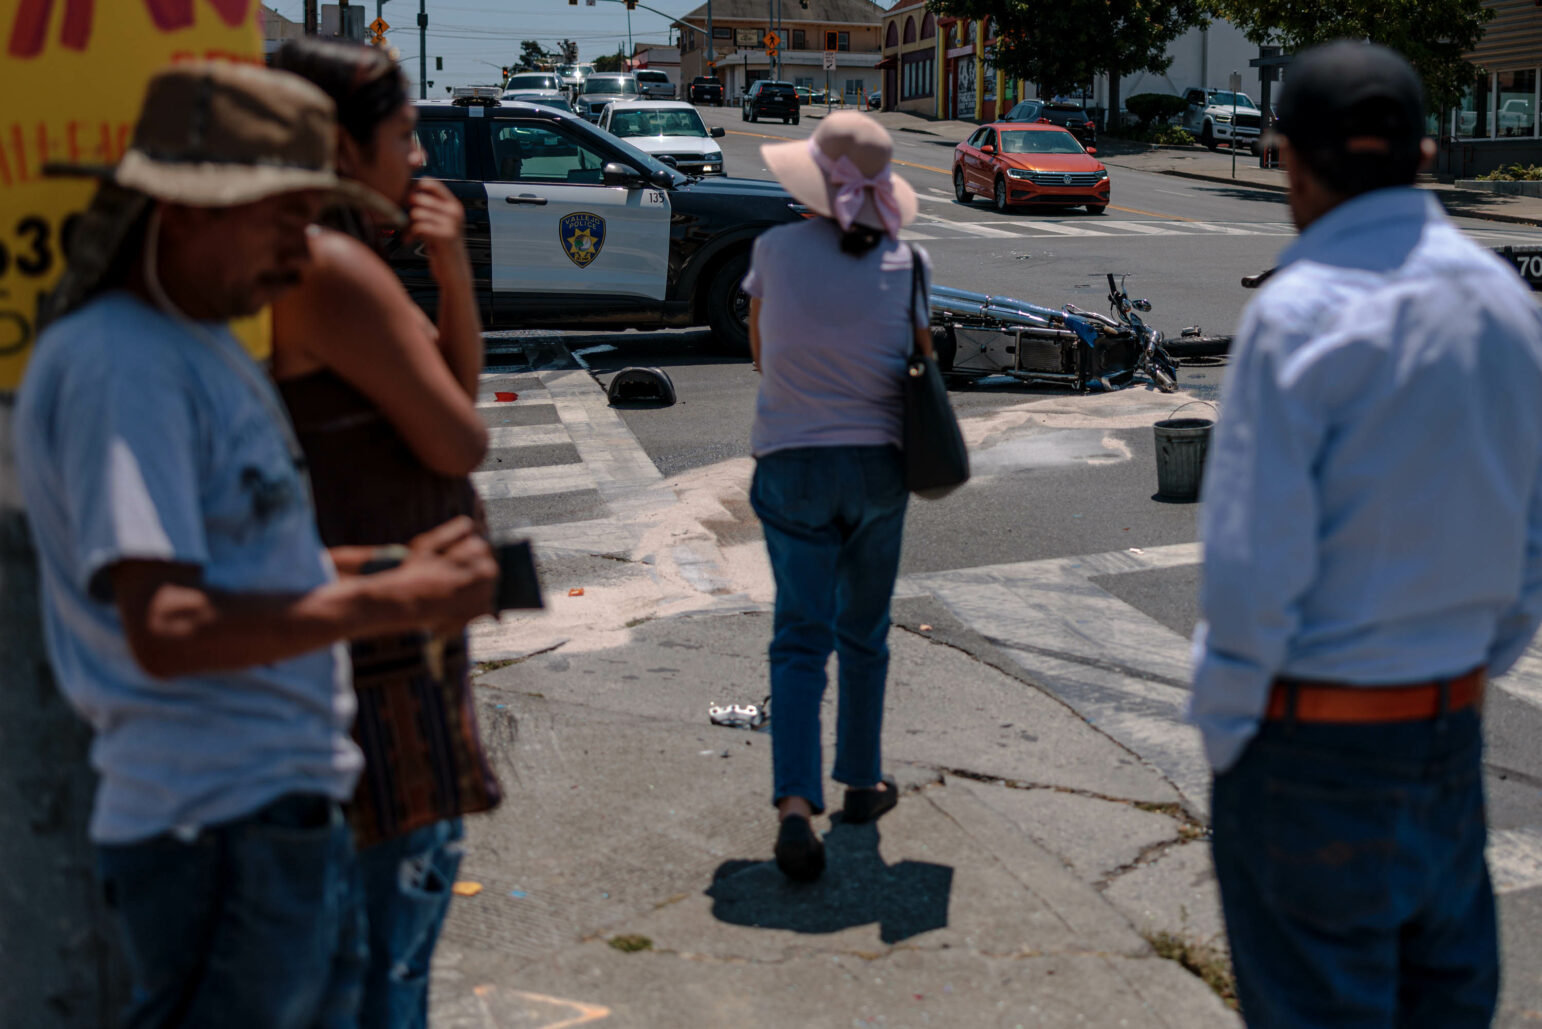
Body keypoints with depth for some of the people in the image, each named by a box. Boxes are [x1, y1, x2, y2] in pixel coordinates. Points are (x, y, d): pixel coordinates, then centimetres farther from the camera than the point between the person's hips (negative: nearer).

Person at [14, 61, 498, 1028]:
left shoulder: (207, 343, 16)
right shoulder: (119, 364, -17)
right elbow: (165, 630, -25)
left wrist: (385, 563, 8)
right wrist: (389, 601, -21)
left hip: (292, 808, 10)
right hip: (221, 832, -10)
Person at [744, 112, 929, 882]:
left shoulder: (776, 250, -6)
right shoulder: (905, 261, -4)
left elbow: (762, 352, 7)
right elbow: (923, 363, 6)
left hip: (793, 463, -1)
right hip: (879, 462, 1)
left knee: (801, 638, 0)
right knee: (863, 633, 17)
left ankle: (795, 800, -16)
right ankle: (861, 782, 30)